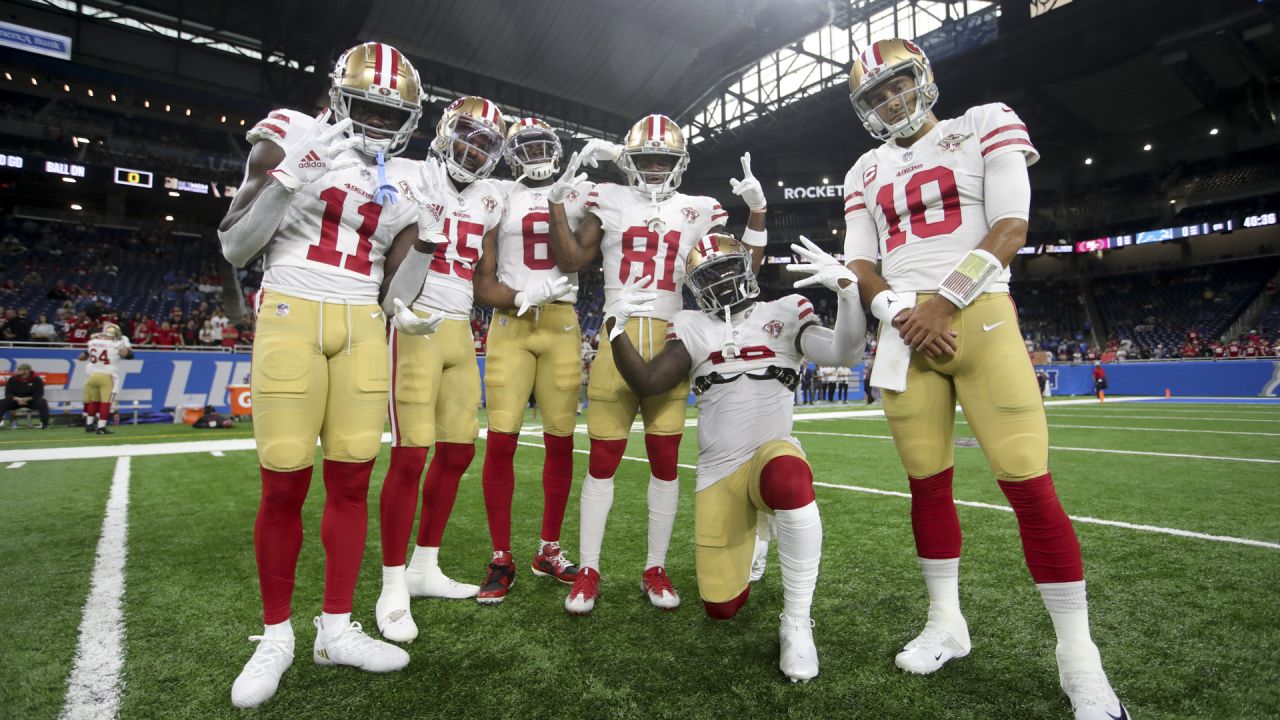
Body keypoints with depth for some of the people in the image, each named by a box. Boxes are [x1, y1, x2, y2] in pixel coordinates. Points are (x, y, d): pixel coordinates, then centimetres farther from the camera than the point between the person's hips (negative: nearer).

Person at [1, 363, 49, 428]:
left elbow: (39, 394, -10)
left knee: (42, 402, -34)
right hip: (16, 401, 3)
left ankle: (45, 423, -32)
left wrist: (27, 399, -26)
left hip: (31, 401, -3)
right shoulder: (12, 379, 0)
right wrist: (17, 399, -24)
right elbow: (8, 394, -3)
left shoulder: (37, 379, -7)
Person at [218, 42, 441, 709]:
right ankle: (275, 635, 19)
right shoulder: (294, 139, 3)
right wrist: (291, 171, -12)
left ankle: (336, 627, 19)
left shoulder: (404, 179, 13)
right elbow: (234, 247, -2)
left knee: (351, 480, 4)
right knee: (284, 485, -1)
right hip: (291, 317, -3)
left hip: (361, 328, 4)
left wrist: (419, 237, -1)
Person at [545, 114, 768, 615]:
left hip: (671, 343, 1)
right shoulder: (609, 201, 12)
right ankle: (588, 571, 13)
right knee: (603, 457, 0)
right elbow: (570, 261, 10)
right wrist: (558, 199, 3)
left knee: (665, 459, 4)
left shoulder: (698, 211, 13)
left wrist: (757, 210, 6)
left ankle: (655, 569, 19)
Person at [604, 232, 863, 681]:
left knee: (789, 478, -43)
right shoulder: (692, 329, 8)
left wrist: (847, 287, -22)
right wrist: (614, 325, -9)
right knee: (722, 608, 5)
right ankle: (745, 547, 41)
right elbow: (646, 384, -1)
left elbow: (845, 353, -10)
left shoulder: (784, 314, 4)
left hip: (771, 456, -2)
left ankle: (797, 624, -22)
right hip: (717, 474, 3)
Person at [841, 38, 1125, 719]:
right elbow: (859, 266, 11)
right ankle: (946, 622, 20)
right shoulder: (866, 174, 19)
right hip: (905, 329, 4)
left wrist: (942, 301, -13)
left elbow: (1010, 229, -2)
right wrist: (902, 312, -7)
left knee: (1027, 481, -8)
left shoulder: (983, 127, 9)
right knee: (927, 480, 6)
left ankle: (1078, 654, 6)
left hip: (978, 315, -3)